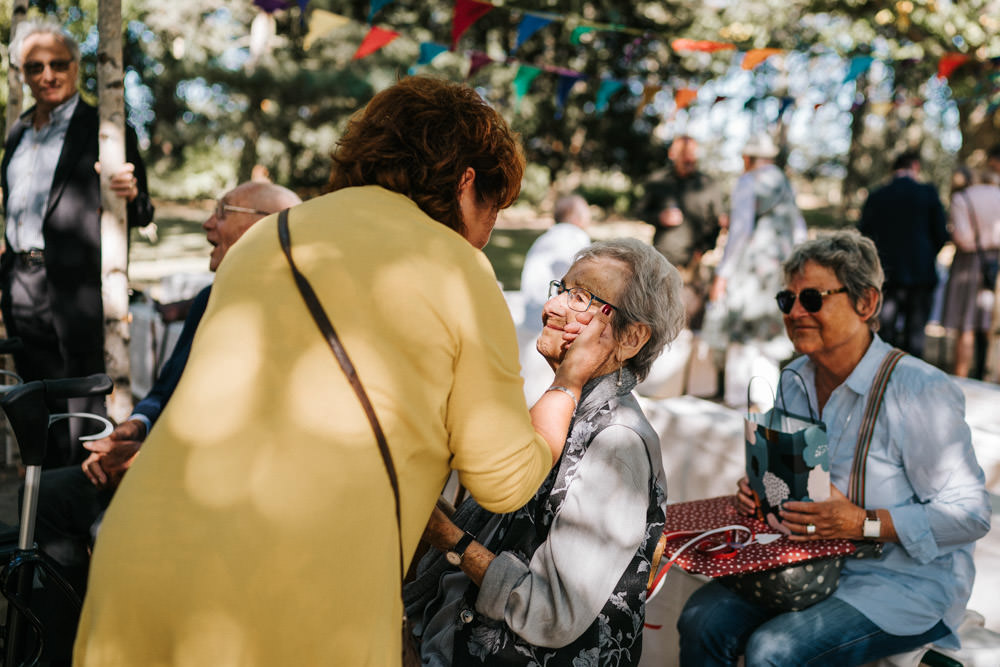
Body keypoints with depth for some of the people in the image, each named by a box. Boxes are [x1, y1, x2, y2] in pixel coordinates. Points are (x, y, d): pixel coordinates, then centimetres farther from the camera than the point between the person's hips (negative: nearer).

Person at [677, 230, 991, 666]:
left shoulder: (922, 392, -17)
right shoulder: (794, 381, 6)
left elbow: (968, 515, -16)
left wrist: (863, 523, -26)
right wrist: (758, 489, -4)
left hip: (909, 581, -6)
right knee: (702, 620, -16)